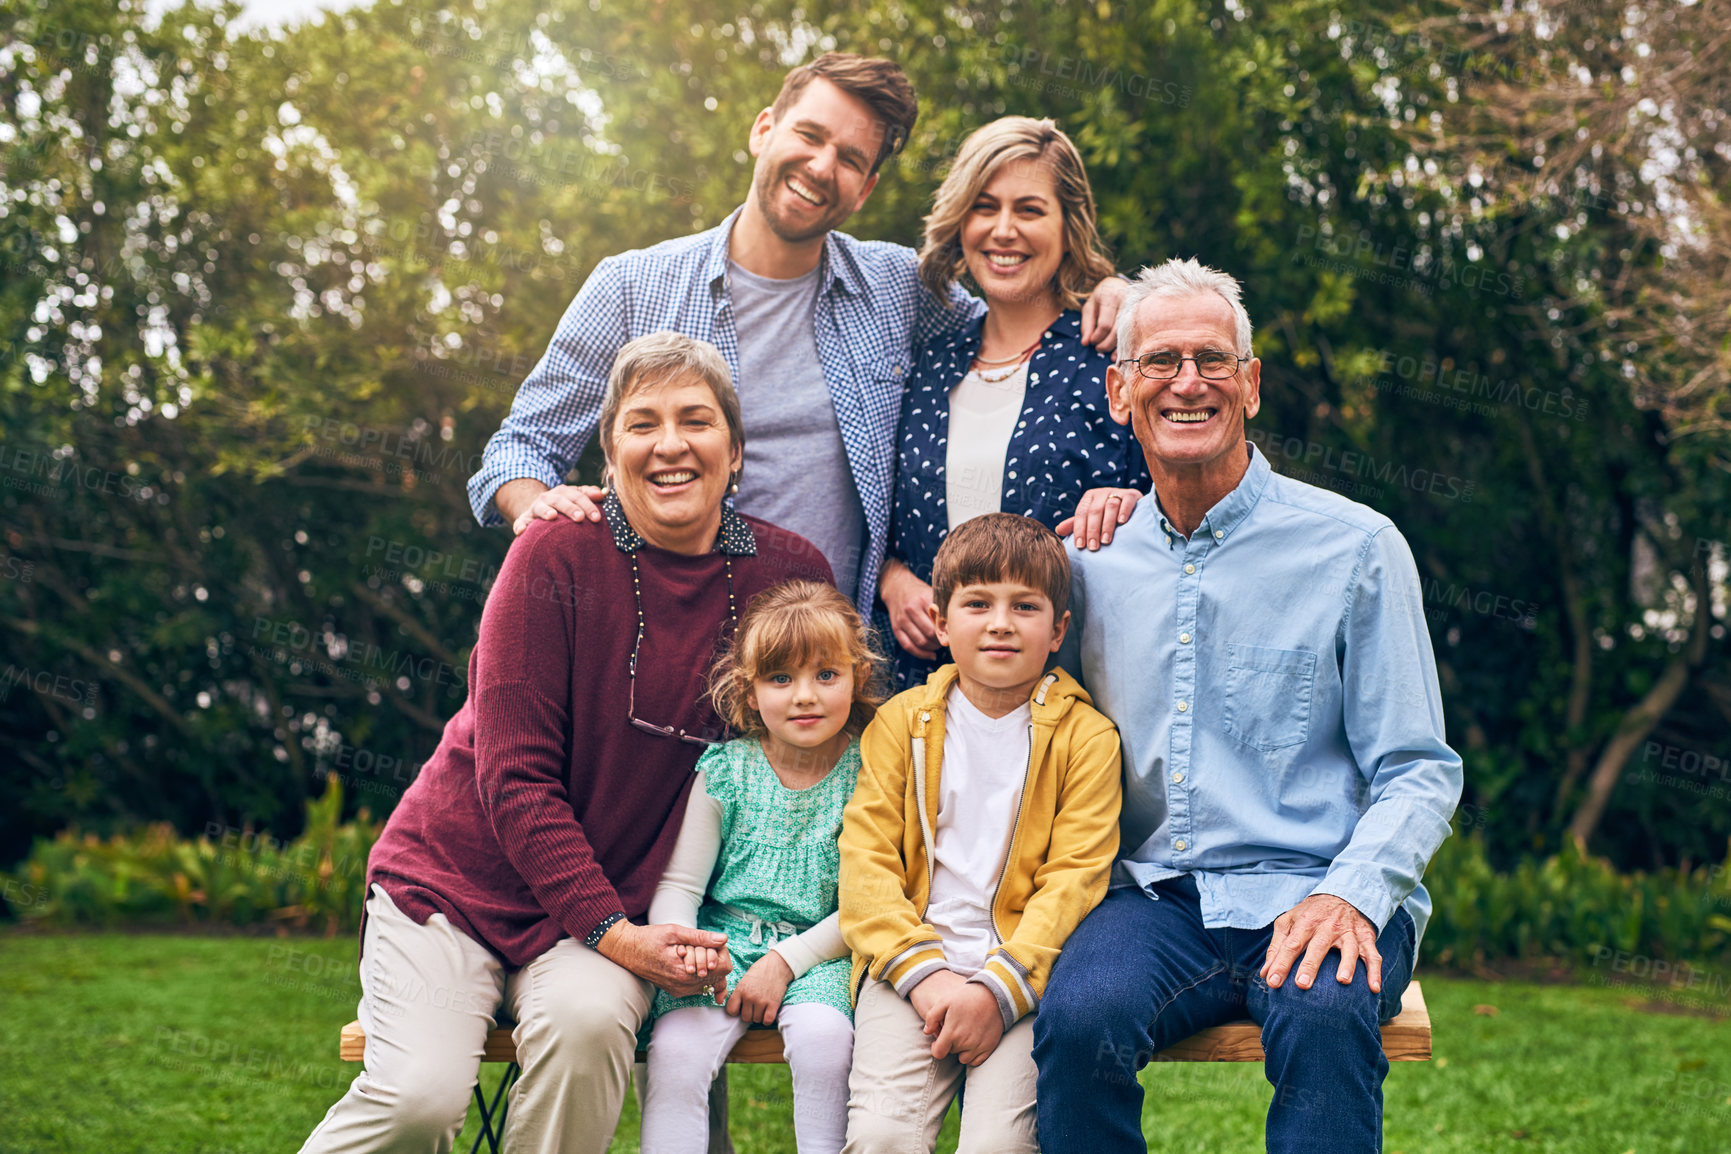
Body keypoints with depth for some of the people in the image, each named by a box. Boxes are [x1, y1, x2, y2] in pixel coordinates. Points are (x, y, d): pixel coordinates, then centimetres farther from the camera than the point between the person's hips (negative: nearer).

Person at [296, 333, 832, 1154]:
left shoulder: (789, 574, -4)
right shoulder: (558, 556, -12)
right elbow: (514, 776, -12)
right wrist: (611, 933, -18)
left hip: (617, 902, 2)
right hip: (455, 873, -2)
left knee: (589, 1020, -31)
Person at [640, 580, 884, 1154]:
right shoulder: (726, 769, 1)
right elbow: (678, 884, 1)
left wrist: (787, 960, -15)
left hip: (817, 950, -1)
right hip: (721, 940, 1)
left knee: (823, 1036, -31)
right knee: (677, 1048, -25)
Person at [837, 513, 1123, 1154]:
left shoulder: (1085, 735, 6)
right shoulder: (900, 722, 12)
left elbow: (1073, 879, -2)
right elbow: (865, 859, 5)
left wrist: (1000, 988, -15)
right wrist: (922, 973, -10)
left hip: (1022, 970, -1)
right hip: (909, 964, 1)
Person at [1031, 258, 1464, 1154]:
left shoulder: (1356, 548, 3)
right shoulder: (1091, 563, 12)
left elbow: (1418, 771, 2)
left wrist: (1351, 893, -16)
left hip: (1311, 889, -2)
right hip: (1154, 896, 2)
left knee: (1324, 1017, -36)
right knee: (1080, 1014, -31)